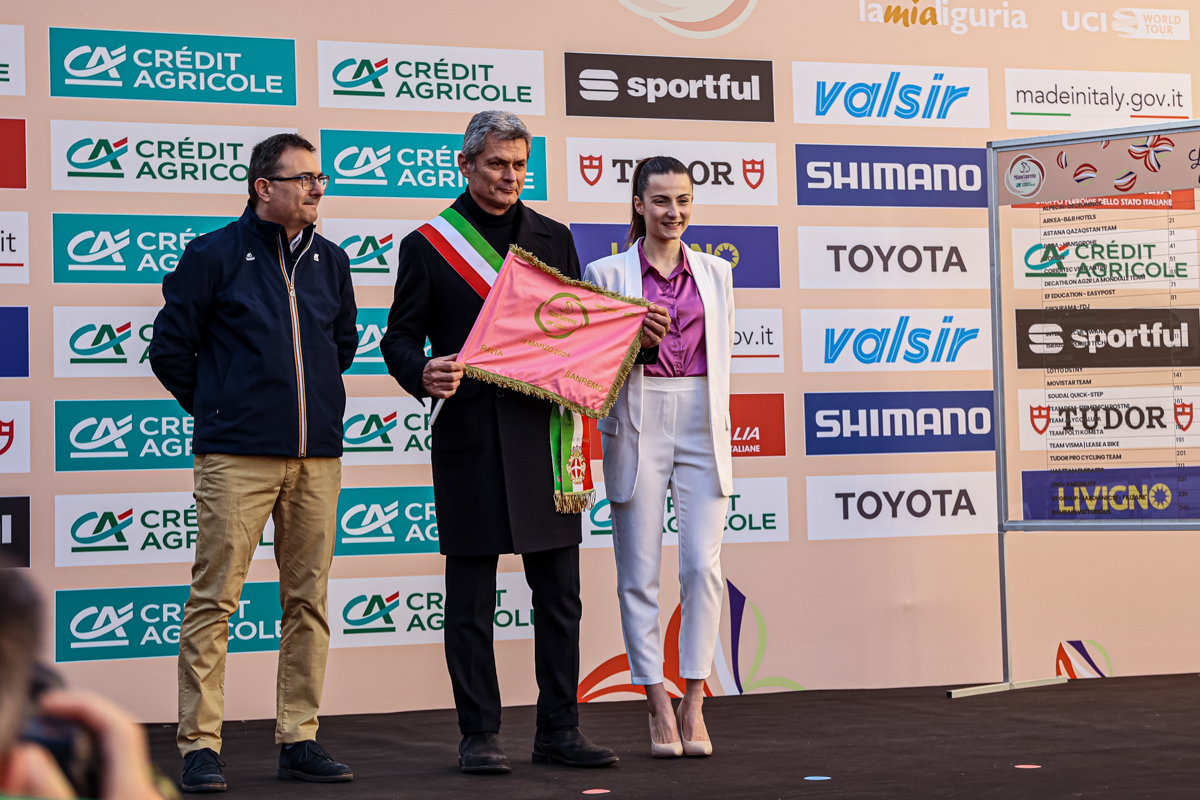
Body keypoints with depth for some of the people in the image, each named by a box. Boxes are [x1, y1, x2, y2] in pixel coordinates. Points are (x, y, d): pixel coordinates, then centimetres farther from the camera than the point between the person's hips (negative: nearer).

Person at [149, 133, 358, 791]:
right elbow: (169, 348, 3)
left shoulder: (330, 261, 13)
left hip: (316, 455, 5)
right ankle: (200, 745, 2)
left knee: (308, 600, 7)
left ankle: (298, 739, 15)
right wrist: (219, 408, 8)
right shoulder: (213, 256, -2)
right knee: (214, 599, -4)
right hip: (236, 458, -5)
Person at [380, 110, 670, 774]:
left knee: (560, 595, 5)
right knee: (470, 600, 2)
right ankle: (479, 734, 11)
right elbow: (400, 335, 4)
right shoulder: (428, 245, 5)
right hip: (470, 439, -3)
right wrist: (423, 374, -17)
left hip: (545, 437, 3)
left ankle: (559, 730, 14)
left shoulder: (553, 239, 15)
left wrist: (638, 338, 1)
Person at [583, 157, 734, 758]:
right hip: (637, 423, -1)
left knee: (703, 565, -8)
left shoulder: (715, 273, 14)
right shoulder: (606, 273, 6)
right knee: (639, 571, 0)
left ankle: (694, 703, 1)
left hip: (701, 422, 1)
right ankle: (658, 704, 9)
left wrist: (718, 427, 13)